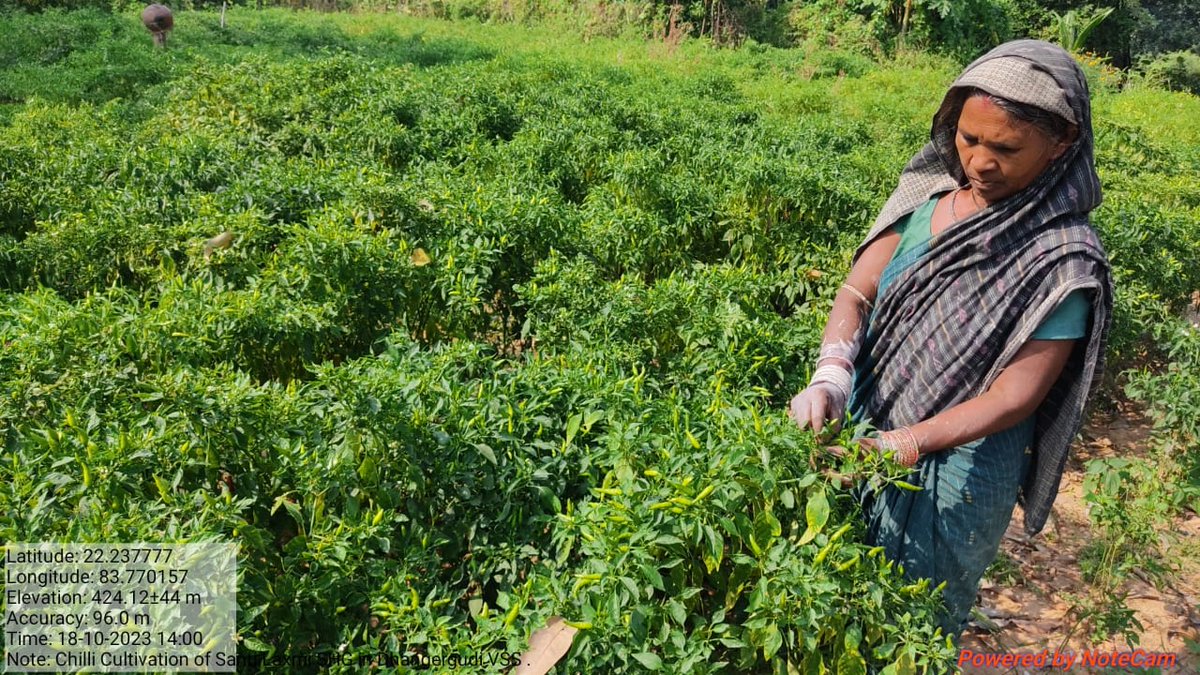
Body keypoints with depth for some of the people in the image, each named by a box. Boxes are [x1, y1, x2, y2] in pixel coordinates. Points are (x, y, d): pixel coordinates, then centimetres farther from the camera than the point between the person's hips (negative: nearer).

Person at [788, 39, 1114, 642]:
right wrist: (830, 372, -26)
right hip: (860, 430, 4)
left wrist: (906, 445, -29)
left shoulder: (1063, 259, -17)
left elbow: (1016, 393, -17)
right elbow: (856, 293, -7)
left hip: (951, 472, -4)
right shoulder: (926, 194, -6)